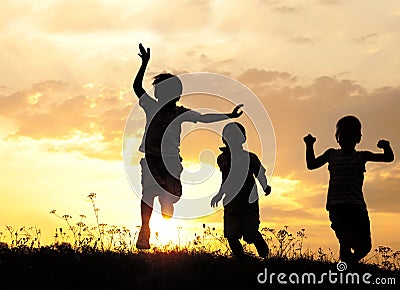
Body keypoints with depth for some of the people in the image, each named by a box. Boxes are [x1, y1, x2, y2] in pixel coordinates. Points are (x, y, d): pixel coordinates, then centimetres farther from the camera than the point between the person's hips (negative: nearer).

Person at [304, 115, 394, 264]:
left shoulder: (362, 156, 14)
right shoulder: (332, 154, 15)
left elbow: (389, 158, 11)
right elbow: (311, 165, 18)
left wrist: (386, 147, -10)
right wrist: (309, 146, 6)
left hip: (357, 206, 2)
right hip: (337, 205, -2)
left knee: (364, 247, 2)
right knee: (346, 241, -21)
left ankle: (349, 262, 26)